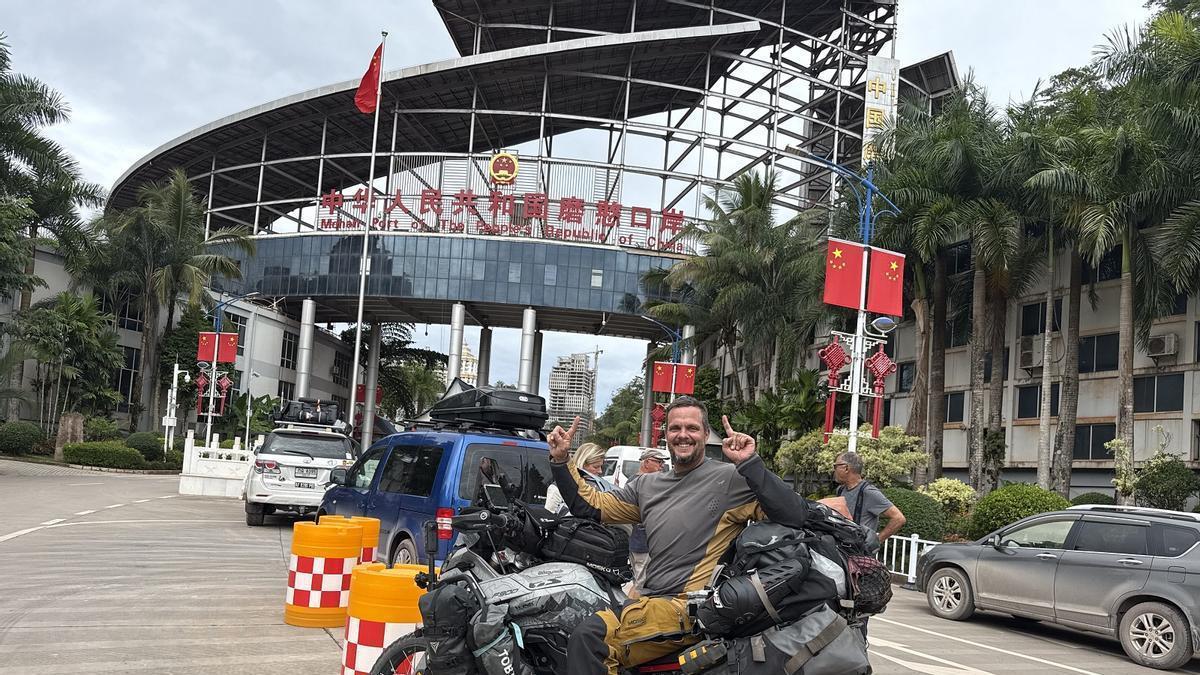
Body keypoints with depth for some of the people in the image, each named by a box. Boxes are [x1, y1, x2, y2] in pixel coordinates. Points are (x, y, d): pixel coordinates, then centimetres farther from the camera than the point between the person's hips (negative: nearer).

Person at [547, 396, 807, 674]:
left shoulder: (730, 478, -3)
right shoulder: (647, 485, 19)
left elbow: (795, 516, -14)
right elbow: (590, 505, 23)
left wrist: (750, 464, -23)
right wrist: (560, 461, 11)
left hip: (694, 608, -7)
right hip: (650, 599, 7)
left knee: (589, 638, -24)